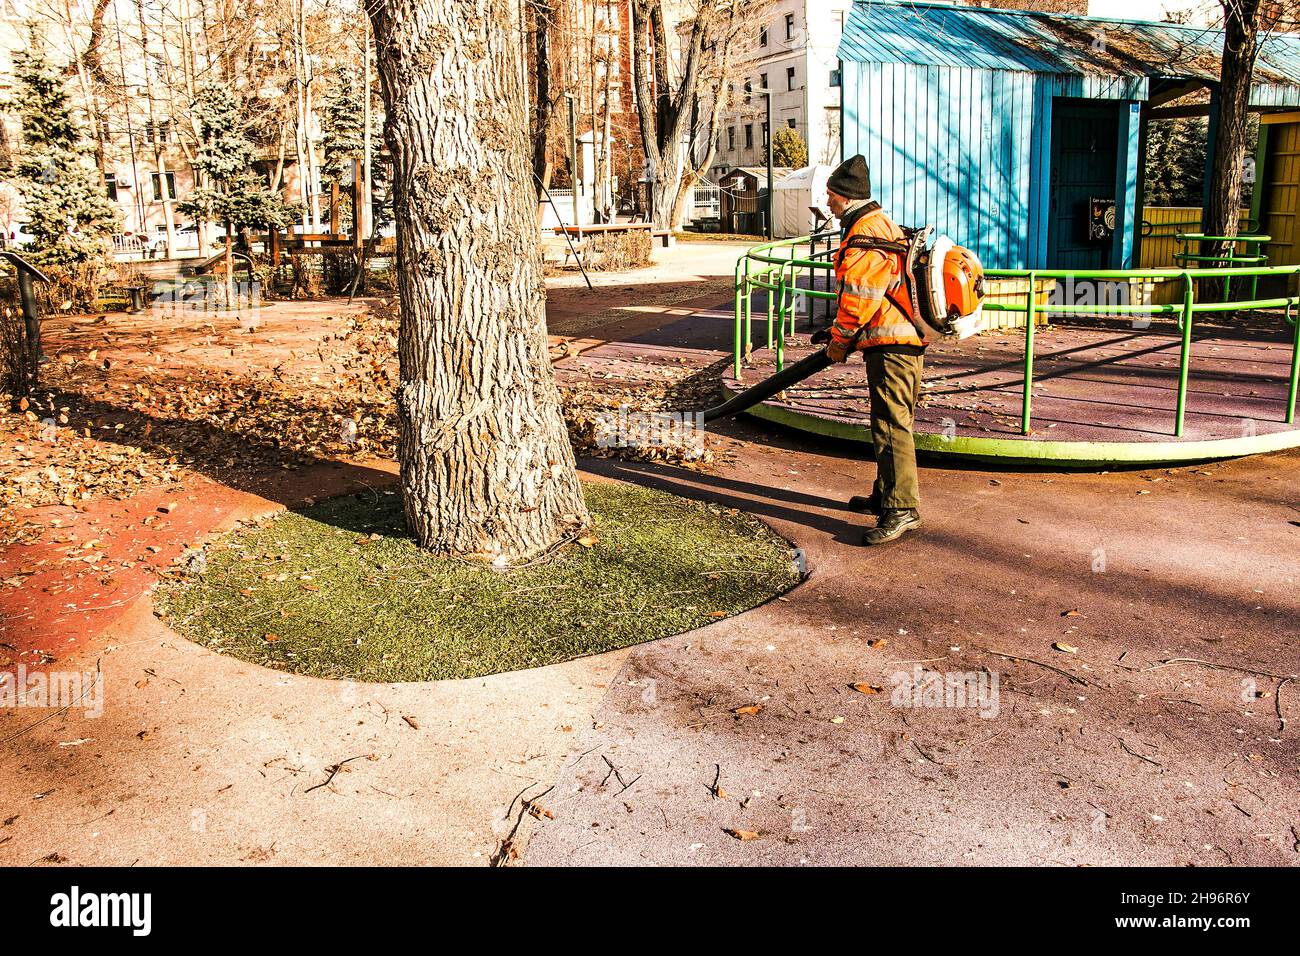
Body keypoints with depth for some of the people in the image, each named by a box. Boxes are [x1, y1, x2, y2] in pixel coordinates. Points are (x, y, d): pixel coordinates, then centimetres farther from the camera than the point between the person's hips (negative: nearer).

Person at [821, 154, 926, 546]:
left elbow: (859, 297, -18)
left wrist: (839, 341, -5)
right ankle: (886, 495, 30)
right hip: (906, 339, 11)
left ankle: (901, 510, -8)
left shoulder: (866, 233, -14)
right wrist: (847, 338, 22)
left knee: (891, 426, -10)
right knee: (891, 423, 18)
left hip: (890, 344, -11)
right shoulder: (881, 225, 21)